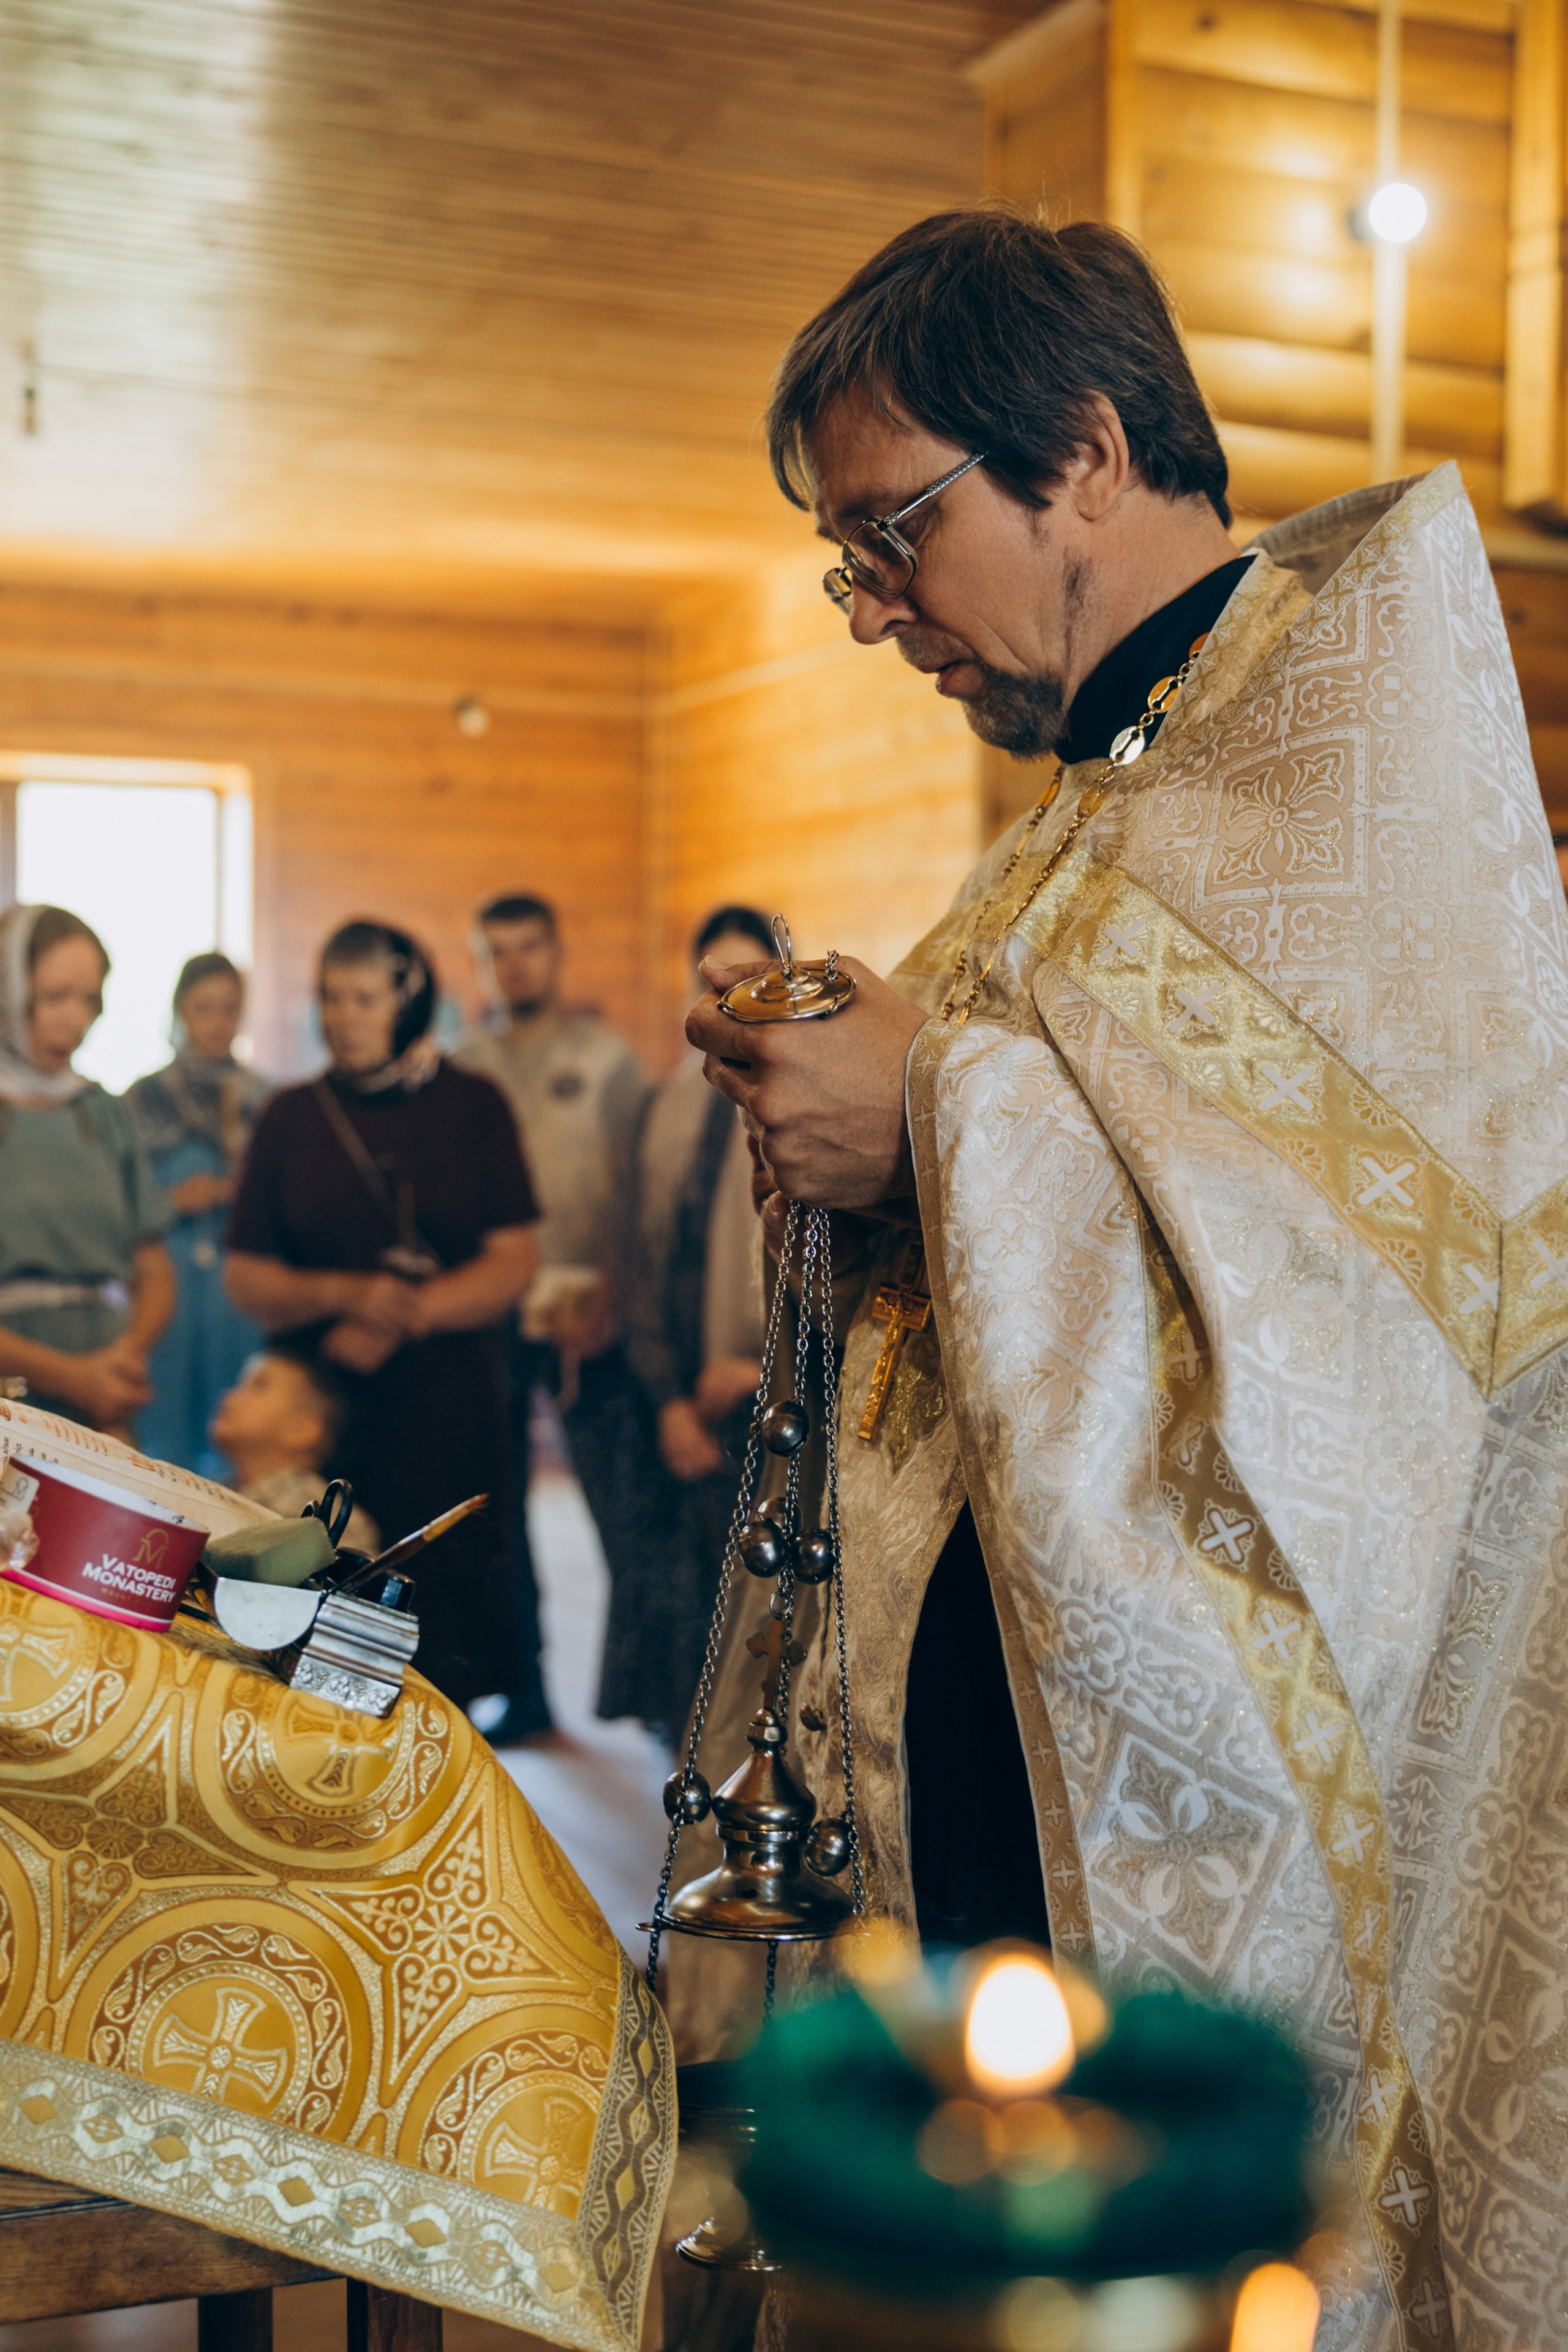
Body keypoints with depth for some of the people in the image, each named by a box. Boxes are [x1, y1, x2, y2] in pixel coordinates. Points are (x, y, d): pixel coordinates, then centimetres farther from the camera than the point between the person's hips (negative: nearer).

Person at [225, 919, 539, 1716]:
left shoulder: (471, 1106, 6)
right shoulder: (291, 1117, 9)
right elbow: (245, 1278, 7)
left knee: (449, 1628, -1)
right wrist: (346, 1294, -11)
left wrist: (399, 1320, -12)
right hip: (320, 1410, 1)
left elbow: (512, 1264, 1)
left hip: (449, 1412, -1)